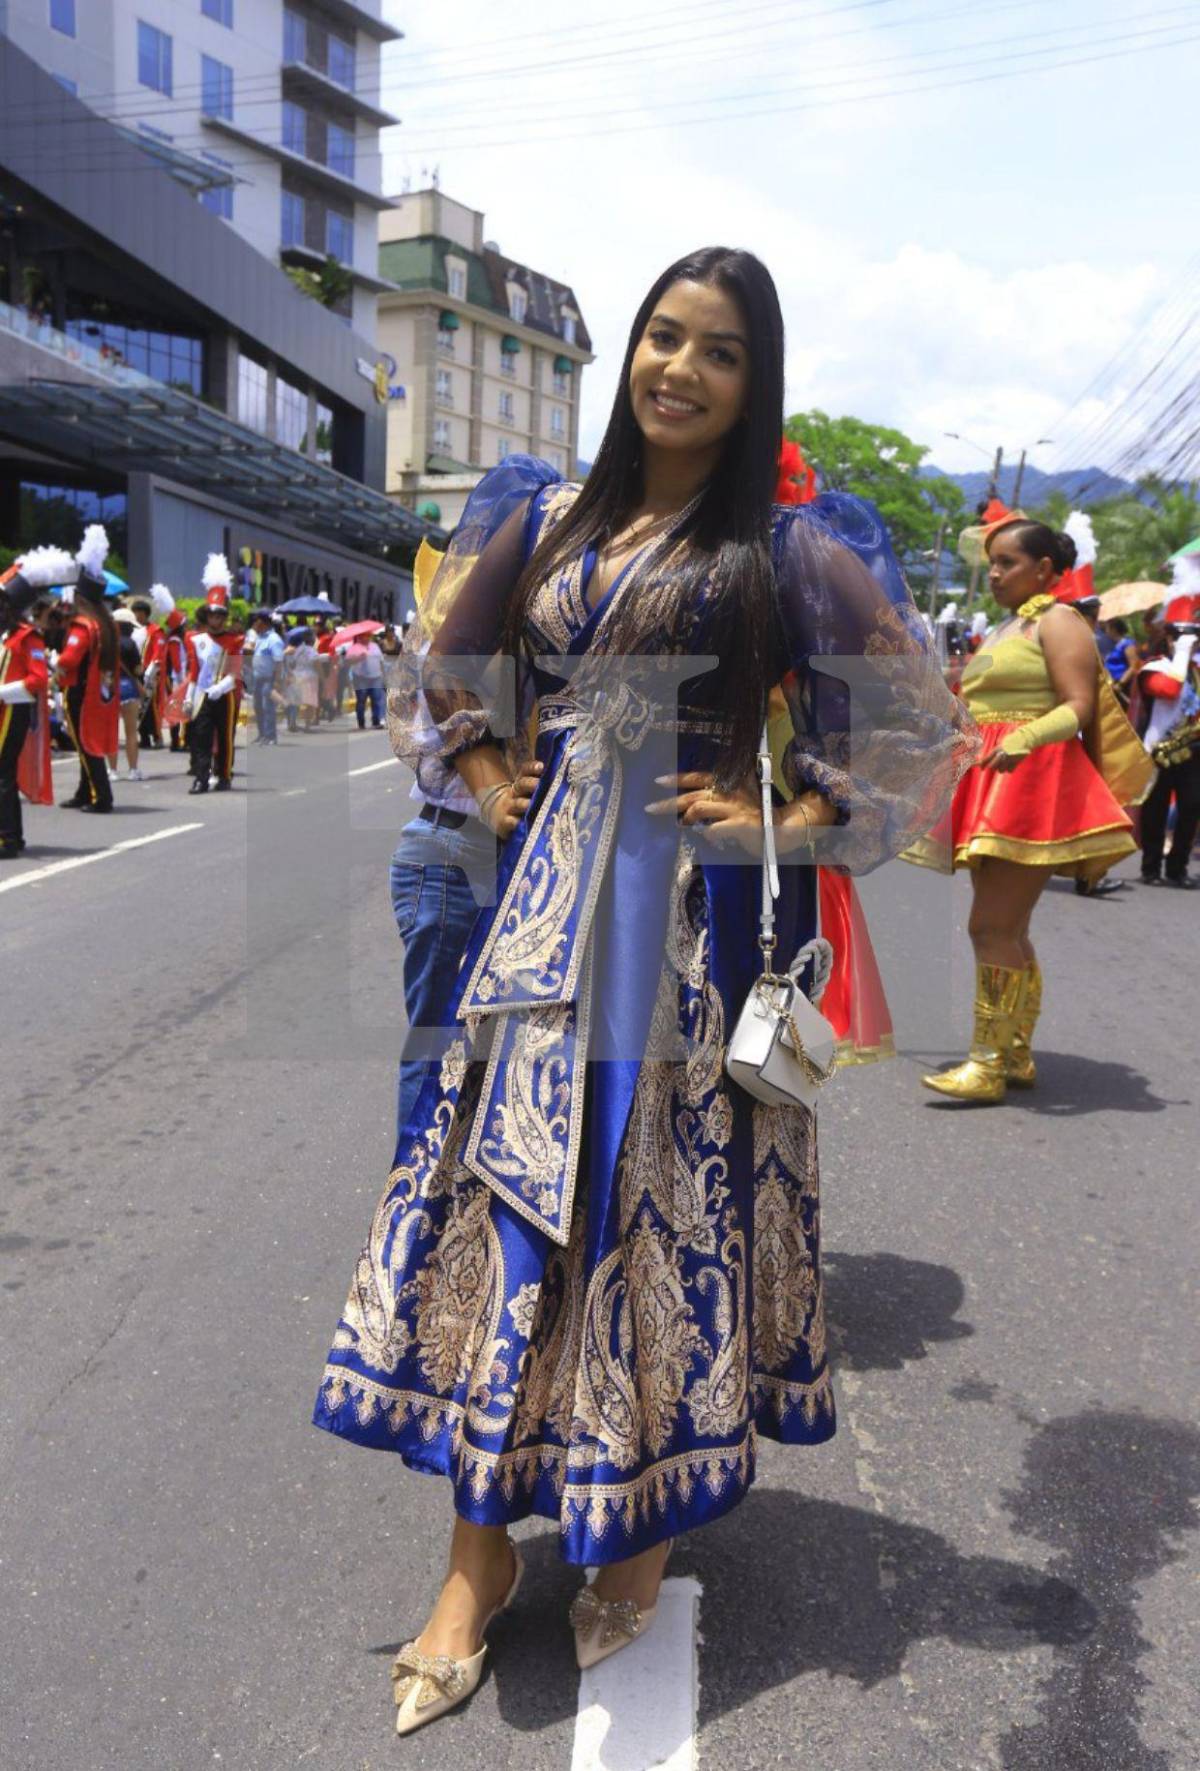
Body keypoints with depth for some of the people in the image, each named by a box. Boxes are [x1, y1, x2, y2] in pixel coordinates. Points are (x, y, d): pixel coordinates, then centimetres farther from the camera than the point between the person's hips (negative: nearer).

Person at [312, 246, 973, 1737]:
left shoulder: (785, 548, 0)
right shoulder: (545, 517, 11)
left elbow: (915, 716, 2)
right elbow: (443, 666, 22)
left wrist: (786, 822, -6)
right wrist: (487, 779, 8)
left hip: (697, 913, -3)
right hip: (545, 897, 4)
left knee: (670, 1199, 5)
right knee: (505, 1184, 4)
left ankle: (648, 1515, 30)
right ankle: (481, 1547, 20)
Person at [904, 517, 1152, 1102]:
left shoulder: (1056, 620, -4)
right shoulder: (1005, 628, 22)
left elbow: (1080, 708, -16)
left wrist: (1025, 739, -32)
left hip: (1032, 787, -9)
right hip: (992, 789, 9)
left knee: (992, 927, -14)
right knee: (1007, 931, 11)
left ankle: (988, 1065, -11)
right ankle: (1017, 1058, 18)